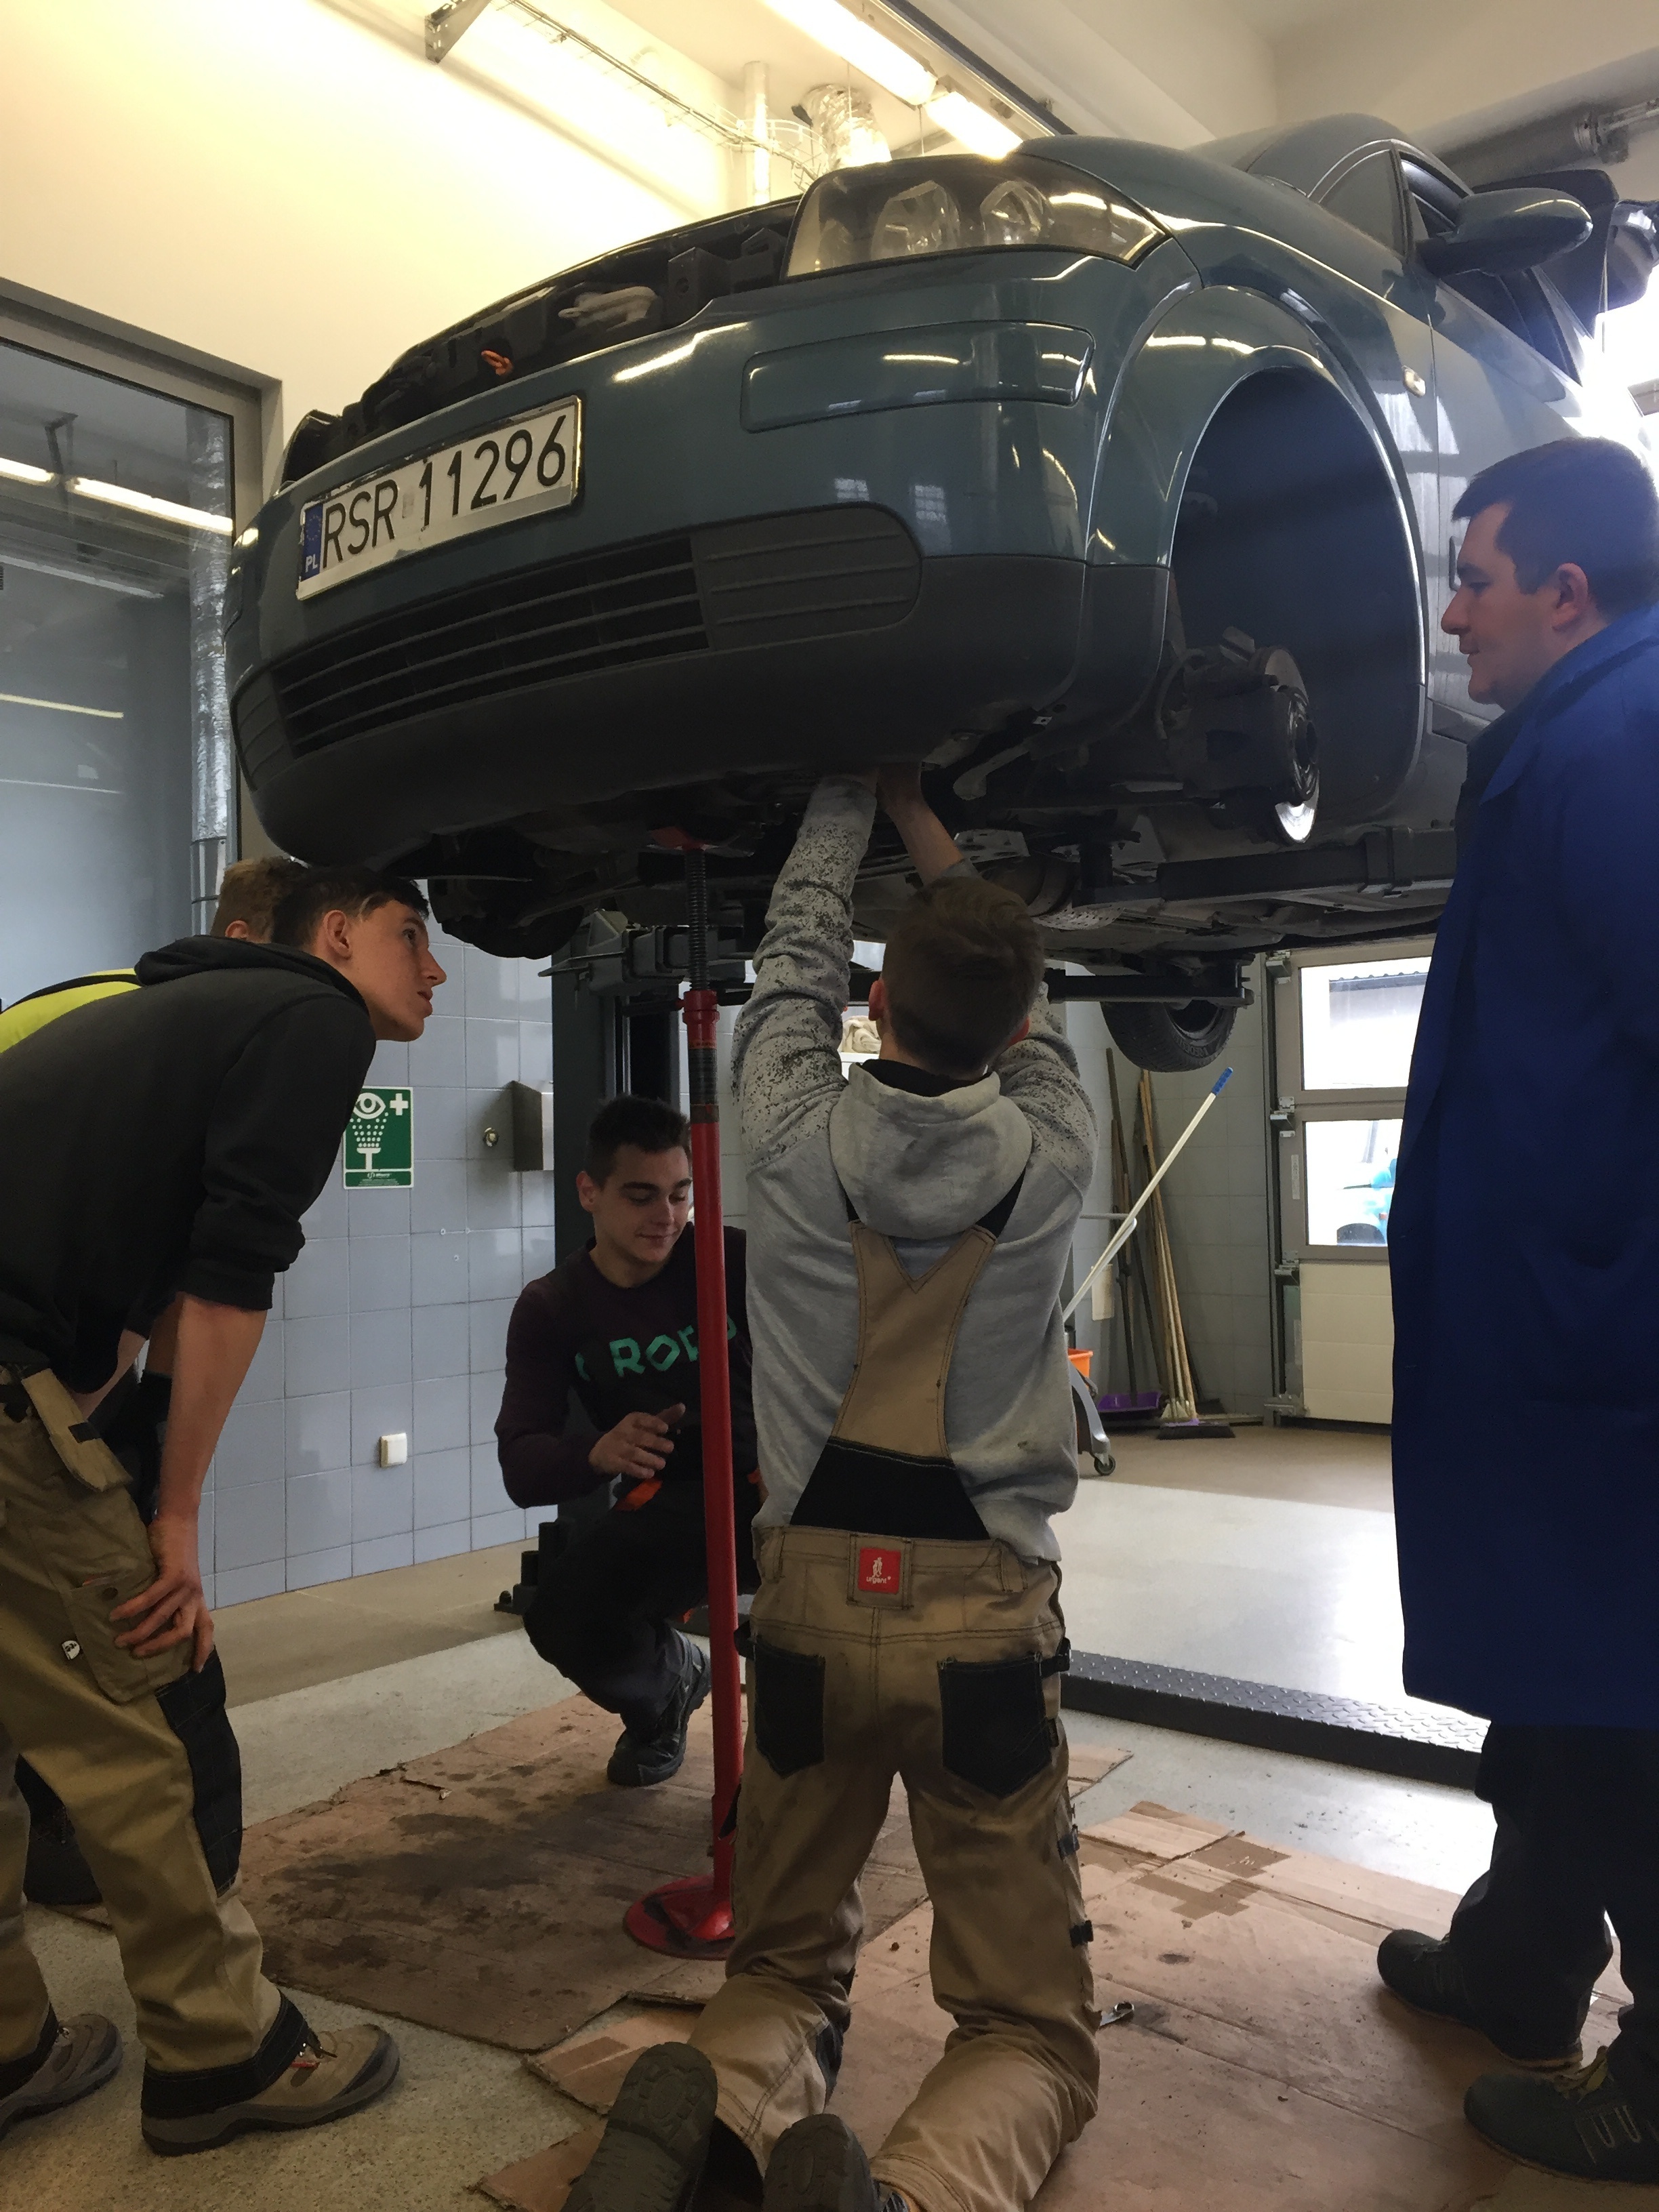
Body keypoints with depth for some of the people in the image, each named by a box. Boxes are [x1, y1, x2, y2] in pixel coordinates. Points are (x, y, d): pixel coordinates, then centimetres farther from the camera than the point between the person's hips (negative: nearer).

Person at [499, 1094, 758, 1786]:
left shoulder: (734, 1259, -10)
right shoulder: (551, 1308, -2)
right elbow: (522, 1468, -8)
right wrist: (598, 1455, -31)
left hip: (771, 1475, -2)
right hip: (670, 1513, 2)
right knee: (562, 1618, -25)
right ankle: (669, 1683, 16)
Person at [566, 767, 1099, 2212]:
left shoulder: (795, 1134, -8)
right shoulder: (1051, 1156, -7)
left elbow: (796, 962, 11)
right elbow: (1025, 1025, 13)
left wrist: (847, 803, 24)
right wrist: (934, 829, 23)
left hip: (815, 1594, 2)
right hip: (985, 1608, -1)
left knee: (784, 1967, 21)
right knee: (1033, 2027, 10)